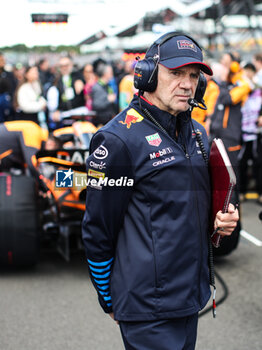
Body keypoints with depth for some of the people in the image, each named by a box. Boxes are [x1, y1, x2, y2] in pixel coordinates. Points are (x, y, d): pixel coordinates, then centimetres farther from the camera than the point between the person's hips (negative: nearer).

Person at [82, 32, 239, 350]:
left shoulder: (197, 133, 10)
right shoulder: (118, 138, -14)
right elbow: (98, 232, -10)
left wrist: (220, 220, 2)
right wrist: (110, 302, -3)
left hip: (191, 297, 8)